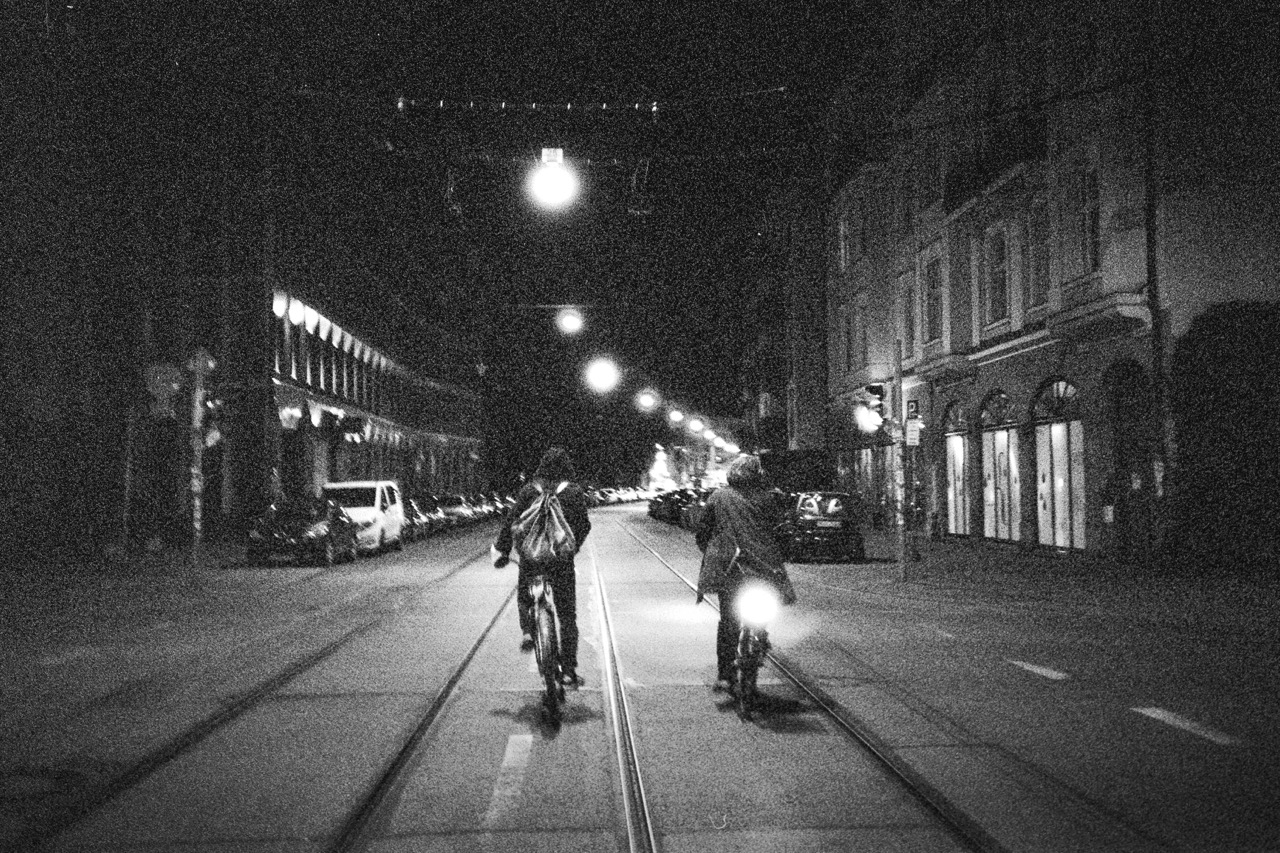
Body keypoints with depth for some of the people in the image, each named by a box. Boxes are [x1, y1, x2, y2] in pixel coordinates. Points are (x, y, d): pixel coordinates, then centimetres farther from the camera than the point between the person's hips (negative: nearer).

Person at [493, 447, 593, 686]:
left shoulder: (529, 489, 2)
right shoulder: (575, 492, 1)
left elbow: (510, 521, -2)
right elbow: (584, 526, 4)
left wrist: (502, 551, 5)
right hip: (562, 559, 0)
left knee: (524, 597, 28)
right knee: (567, 615, 8)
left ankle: (527, 632, 2)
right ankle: (568, 670, 5)